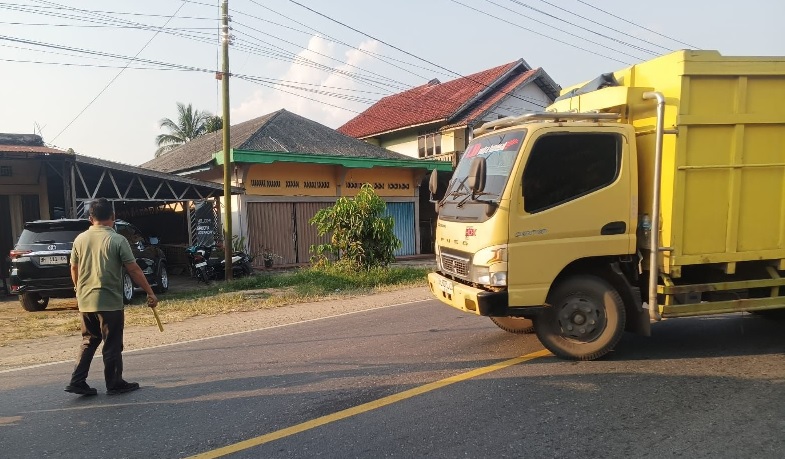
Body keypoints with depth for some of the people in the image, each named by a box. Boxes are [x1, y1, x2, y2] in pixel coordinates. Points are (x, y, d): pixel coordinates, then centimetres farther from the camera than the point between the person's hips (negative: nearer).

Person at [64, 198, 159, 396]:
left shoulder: (80, 239, 3)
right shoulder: (117, 240, -11)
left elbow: (74, 269, 13)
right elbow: (134, 270, -12)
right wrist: (150, 292, -6)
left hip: (85, 301, 5)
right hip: (109, 301, -5)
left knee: (89, 341, 20)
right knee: (112, 345, 6)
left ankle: (77, 382, 17)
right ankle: (114, 384, 15)